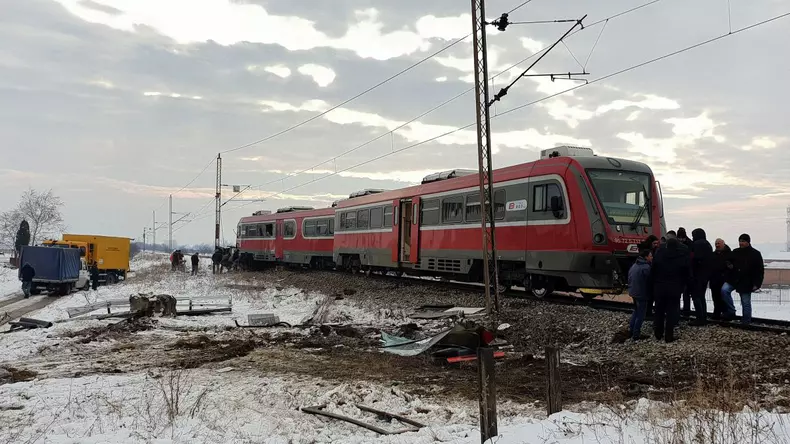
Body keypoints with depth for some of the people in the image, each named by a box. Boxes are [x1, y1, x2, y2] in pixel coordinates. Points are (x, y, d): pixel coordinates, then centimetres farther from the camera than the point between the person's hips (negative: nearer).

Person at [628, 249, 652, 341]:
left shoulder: (634, 266, 7)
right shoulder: (646, 268, -21)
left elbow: (629, 279, 13)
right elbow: (649, 281, -18)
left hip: (633, 292, 8)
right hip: (642, 294, -8)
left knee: (636, 311, 24)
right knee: (641, 314, 1)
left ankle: (631, 329, 24)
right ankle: (635, 334, 4)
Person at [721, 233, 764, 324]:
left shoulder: (755, 254, -2)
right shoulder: (735, 252, 8)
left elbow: (760, 270, -2)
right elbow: (729, 262, 21)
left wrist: (757, 284, -10)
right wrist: (729, 265, -5)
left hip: (746, 282, -3)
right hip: (733, 279, 3)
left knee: (746, 303, 3)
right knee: (724, 290, -21)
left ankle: (746, 321, 15)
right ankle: (731, 311, -7)